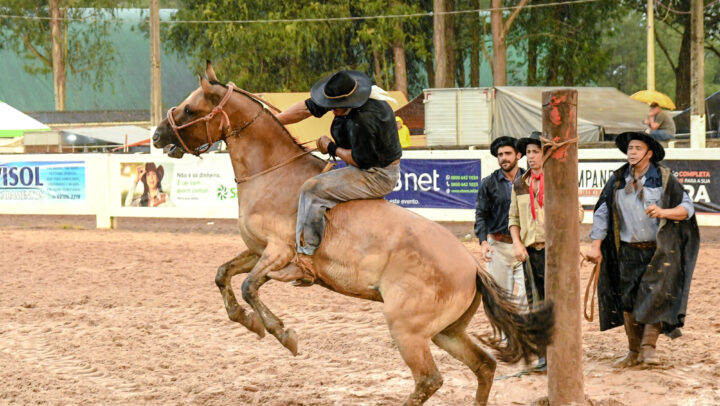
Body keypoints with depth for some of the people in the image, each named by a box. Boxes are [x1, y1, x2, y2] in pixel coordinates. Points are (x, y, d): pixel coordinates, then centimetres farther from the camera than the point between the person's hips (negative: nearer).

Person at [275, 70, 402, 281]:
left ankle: (304, 258, -21)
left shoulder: (364, 118, -30)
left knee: (313, 190, -19)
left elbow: (362, 159, -26)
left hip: (377, 175, -11)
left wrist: (332, 148, -11)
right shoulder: (342, 93, -2)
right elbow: (308, 108, 6)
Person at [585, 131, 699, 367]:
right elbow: (602, 213, 9)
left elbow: (687, 208, -3)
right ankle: (634, 352, 15)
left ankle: (649, 347, -10)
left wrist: (664, 212, -21)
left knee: (656, 294, -18)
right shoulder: (617, 180, 6)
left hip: (658, 250, -3)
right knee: (628, 302, 3)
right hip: (628, 251, 3)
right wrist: (595, 245, 3)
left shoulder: (663, 178, -2)